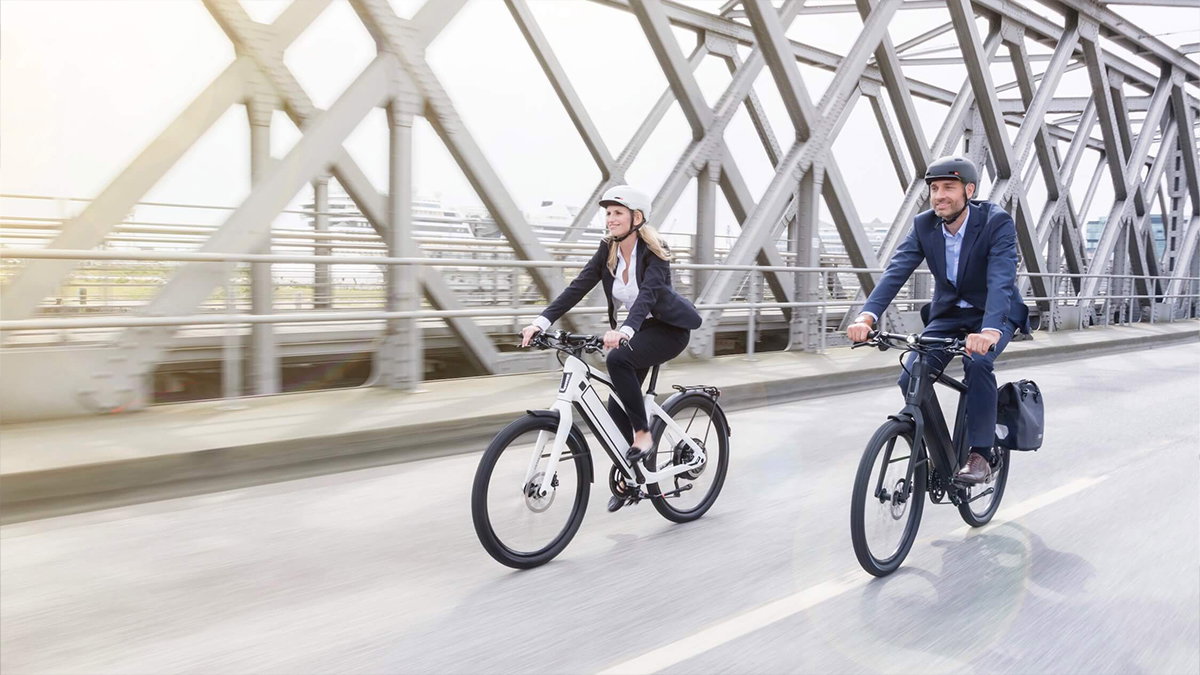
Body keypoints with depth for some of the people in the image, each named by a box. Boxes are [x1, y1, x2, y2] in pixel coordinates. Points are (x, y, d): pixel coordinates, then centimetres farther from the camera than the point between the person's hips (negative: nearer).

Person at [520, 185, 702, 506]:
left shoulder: (654, 252, -20)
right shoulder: (608, 251, -4)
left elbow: (648, 293, -36)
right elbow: (577, 288, -13)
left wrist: (625, 331, -54)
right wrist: (541, 321, -25)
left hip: (669, 328, -7)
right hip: (638, 330, 7)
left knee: (618, 359, -34)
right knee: (617, 410, 2)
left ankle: (642, 434, -18)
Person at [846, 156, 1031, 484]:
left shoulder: (997, 222, -22)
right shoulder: (924, 224, -10)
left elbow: (1002, 279, -35)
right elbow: (896, 270, -20)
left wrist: (989, 331, -53)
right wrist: (867, 316, -37)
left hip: (992, 315, -4)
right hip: (948, 315, 4)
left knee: (977, 361, -34)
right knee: (910, 379, -16)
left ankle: (981, 454, -19)